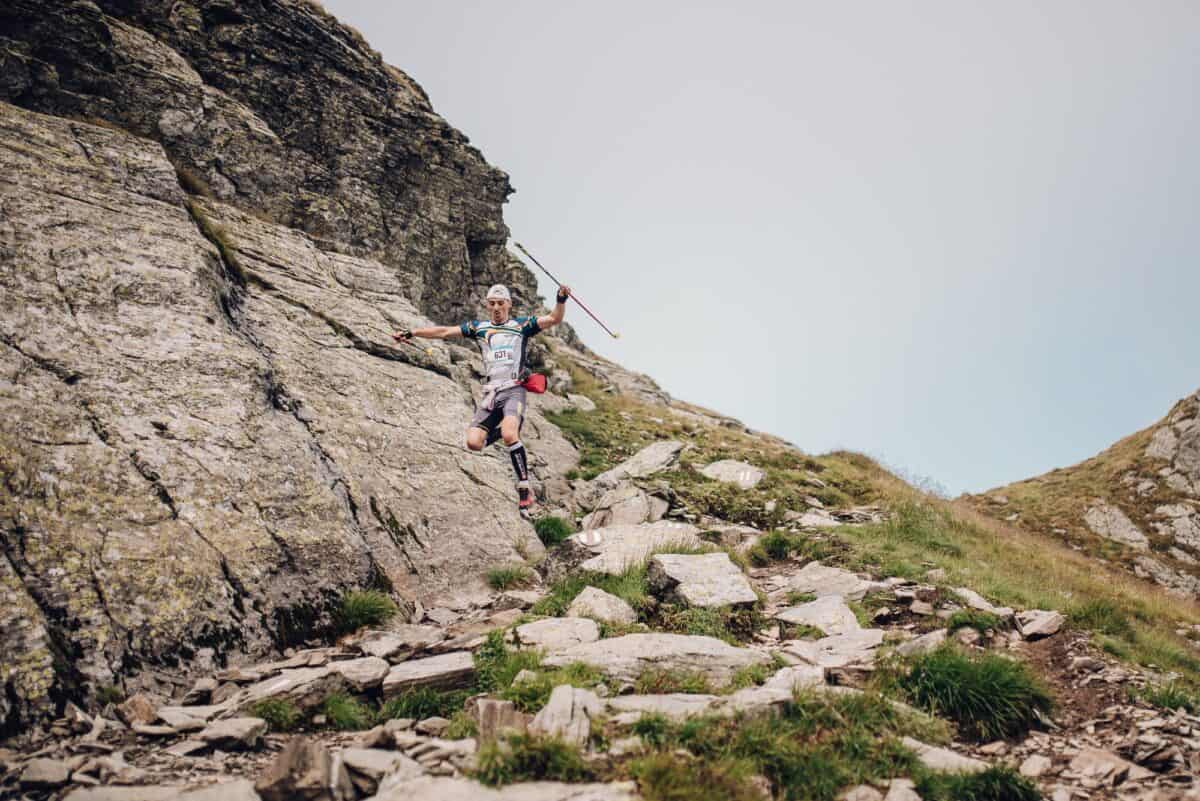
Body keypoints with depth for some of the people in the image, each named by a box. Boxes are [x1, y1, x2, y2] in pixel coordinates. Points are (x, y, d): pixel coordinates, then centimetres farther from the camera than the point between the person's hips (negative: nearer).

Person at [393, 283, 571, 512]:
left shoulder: (522, 325, 11)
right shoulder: (478, 327, 18)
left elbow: (554, 319, 2)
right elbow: (444, 331, 17)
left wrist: (561, 301, -18)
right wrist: (411, 333, 14)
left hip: (514, 390, -4)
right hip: (490, 393, 4)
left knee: (509, 435, -30)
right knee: (474, 442, -14)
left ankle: (524, 491, -22)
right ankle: (502, 430, 19)